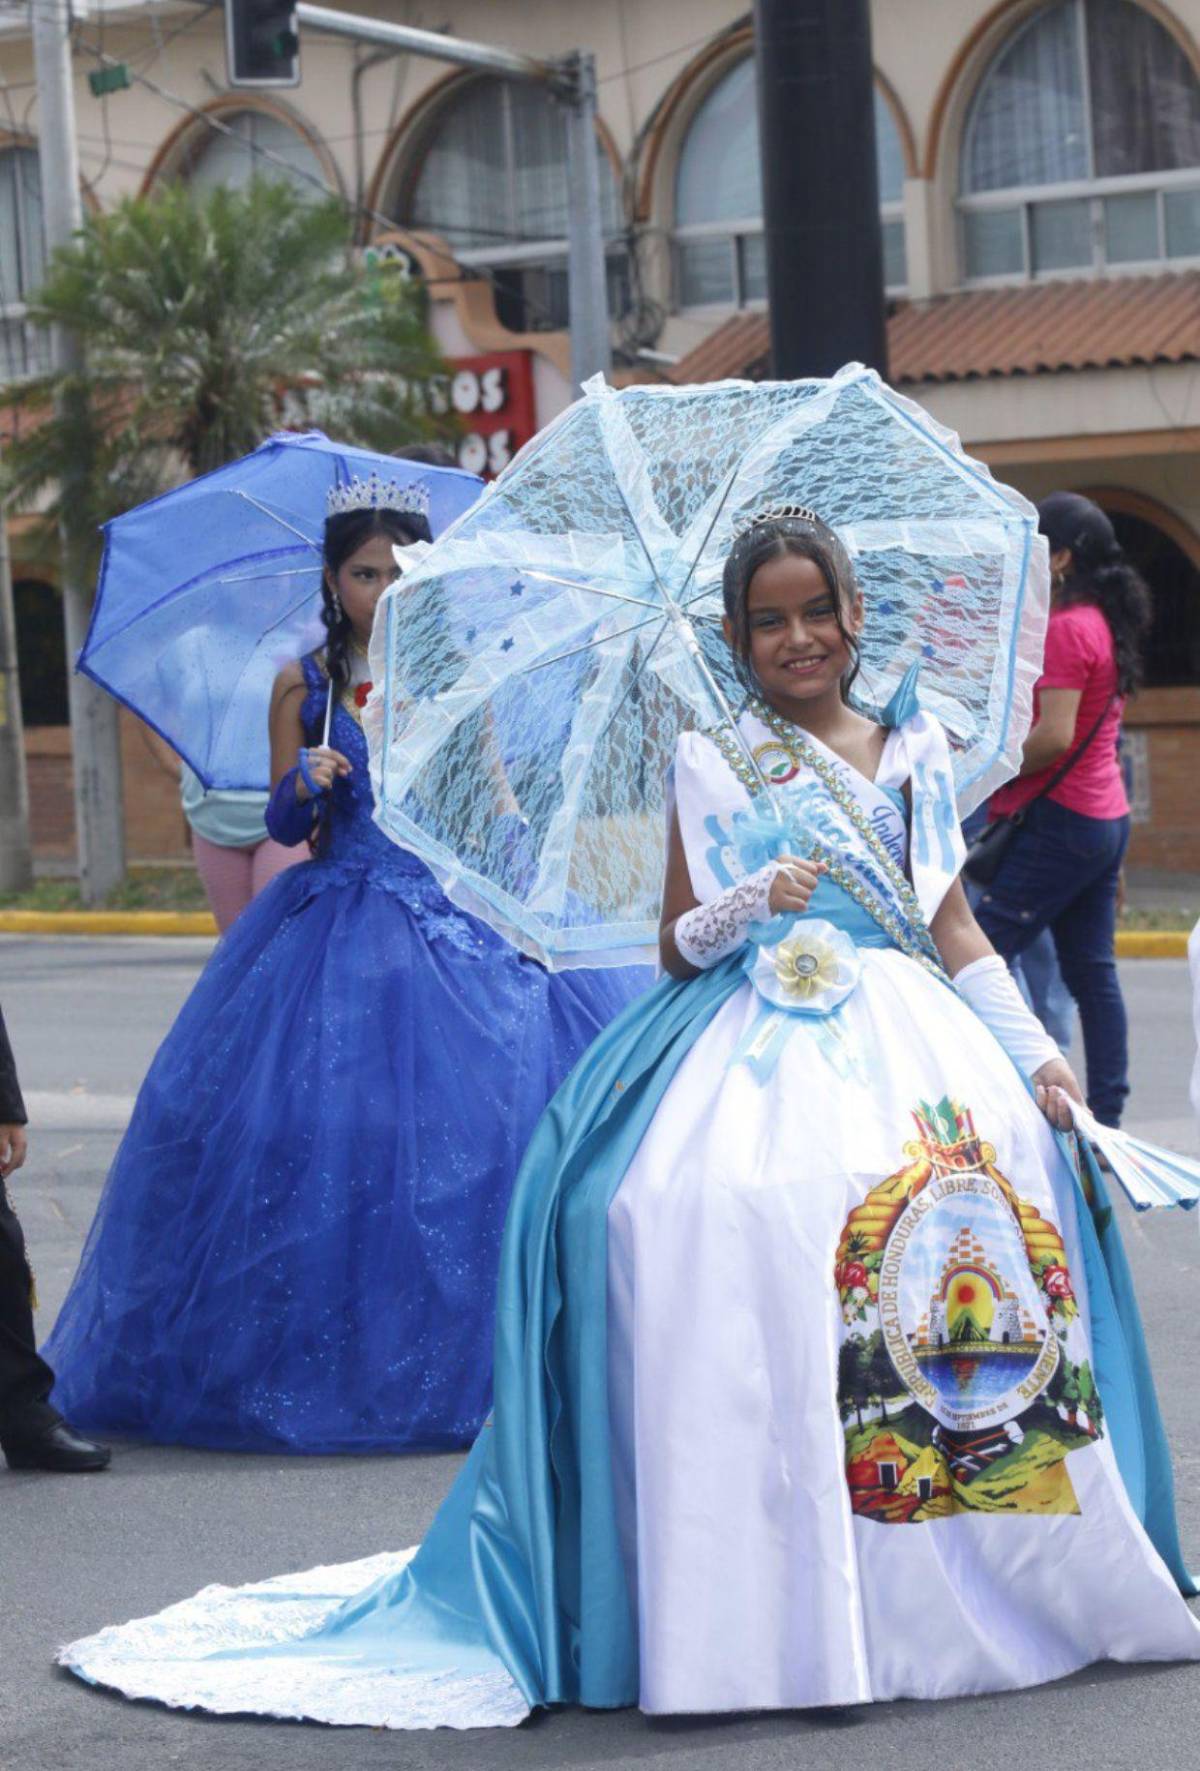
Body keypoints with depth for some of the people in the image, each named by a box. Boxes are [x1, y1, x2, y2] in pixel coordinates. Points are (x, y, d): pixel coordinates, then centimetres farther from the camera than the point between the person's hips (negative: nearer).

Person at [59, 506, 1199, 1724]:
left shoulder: (914, 749, 16)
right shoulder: (711, 764, 9)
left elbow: (952, 925, 16)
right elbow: (677, 946, 9)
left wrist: (1034, 1053, 8)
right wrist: (752, 900, -10)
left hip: (910, 1046, 3)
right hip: (758, 1052, -3)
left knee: (1000, 1174, -20)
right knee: (722, 1216, -27)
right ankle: (762, 1594, -21)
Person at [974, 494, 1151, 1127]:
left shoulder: (1066, 627, -14)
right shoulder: (1106, 623, 15)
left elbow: (1054, 737, -22)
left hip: (1060, 819, -10)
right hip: (1106, 816, 10)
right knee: (1091, 971, 10)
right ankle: (1106, 1113, 10)